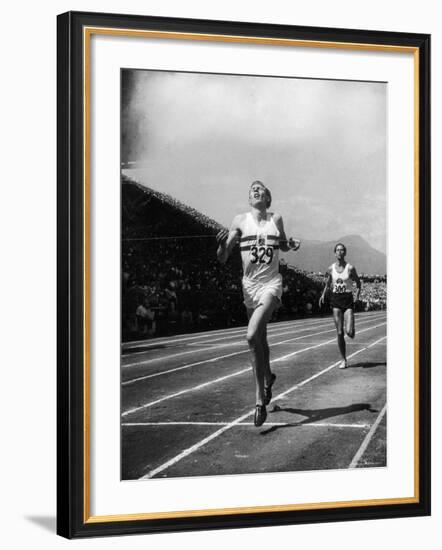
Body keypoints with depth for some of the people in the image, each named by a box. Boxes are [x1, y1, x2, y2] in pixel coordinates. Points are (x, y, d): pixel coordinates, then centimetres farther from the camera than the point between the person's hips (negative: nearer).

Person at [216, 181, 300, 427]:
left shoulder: (276, 219, 3)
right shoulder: (240, 221, 1)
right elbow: (223, 259, 0)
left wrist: (292, 245, 1)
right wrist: (222, 243, -21)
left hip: (271, 283, -2)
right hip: (250, 285, 2)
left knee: (253, 336, -21)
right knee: (261, 339, 15)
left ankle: (260, 401, -14)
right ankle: (267, 378, 43)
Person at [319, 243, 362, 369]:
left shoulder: (350, 268, -5)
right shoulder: (331, 269, 3)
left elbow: (358, 282, 7)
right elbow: (327, 285, 14)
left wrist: (358, 294, -8)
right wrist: (323, 295, -3)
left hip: (348, 300, -2)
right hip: (335, 300, 2)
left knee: (349, 332, -14)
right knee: (340, 333, 0)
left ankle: (351, 330, 26)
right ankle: (344, 360, 10)